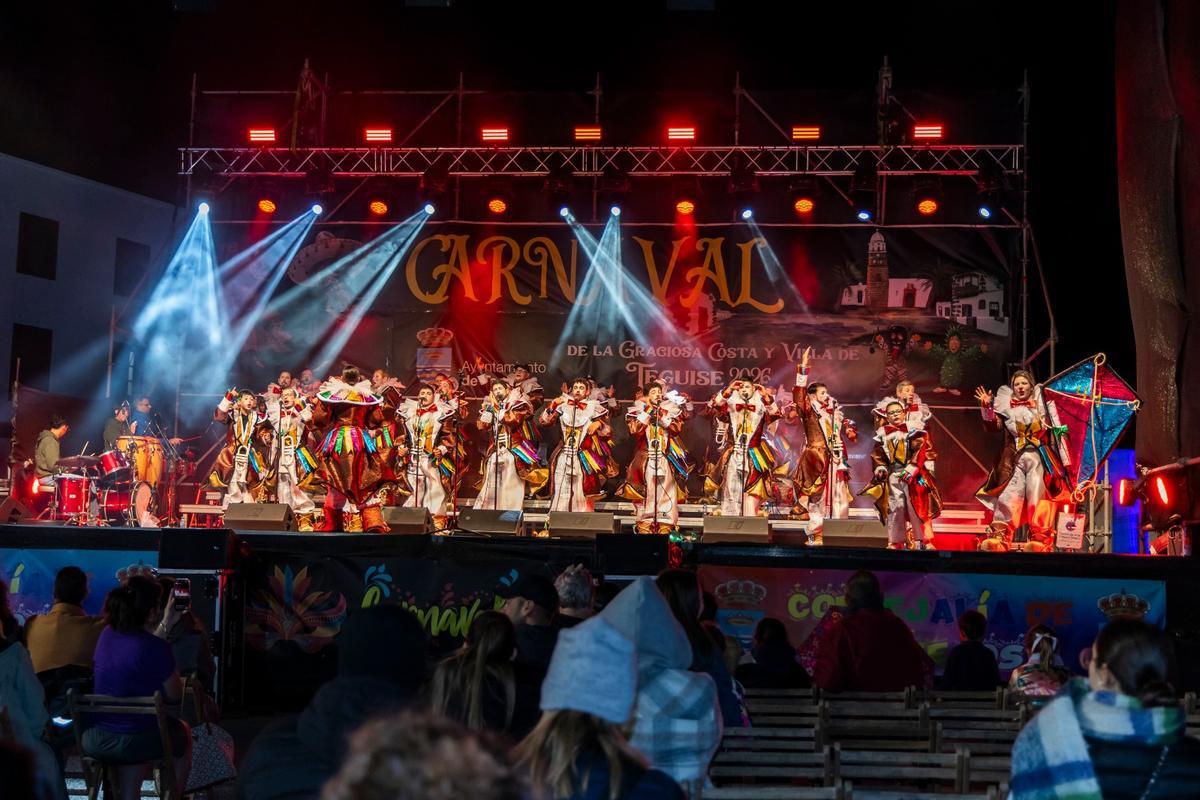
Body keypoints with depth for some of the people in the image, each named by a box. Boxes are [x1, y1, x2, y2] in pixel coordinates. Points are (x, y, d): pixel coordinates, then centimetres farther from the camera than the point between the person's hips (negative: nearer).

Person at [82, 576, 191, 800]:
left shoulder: (107, 635, 1)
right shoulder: (156, 648, -20)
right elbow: (175, 695, -8)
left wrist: (167, 623, 23)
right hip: (138, 741, -5)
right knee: (184, 732, 28)